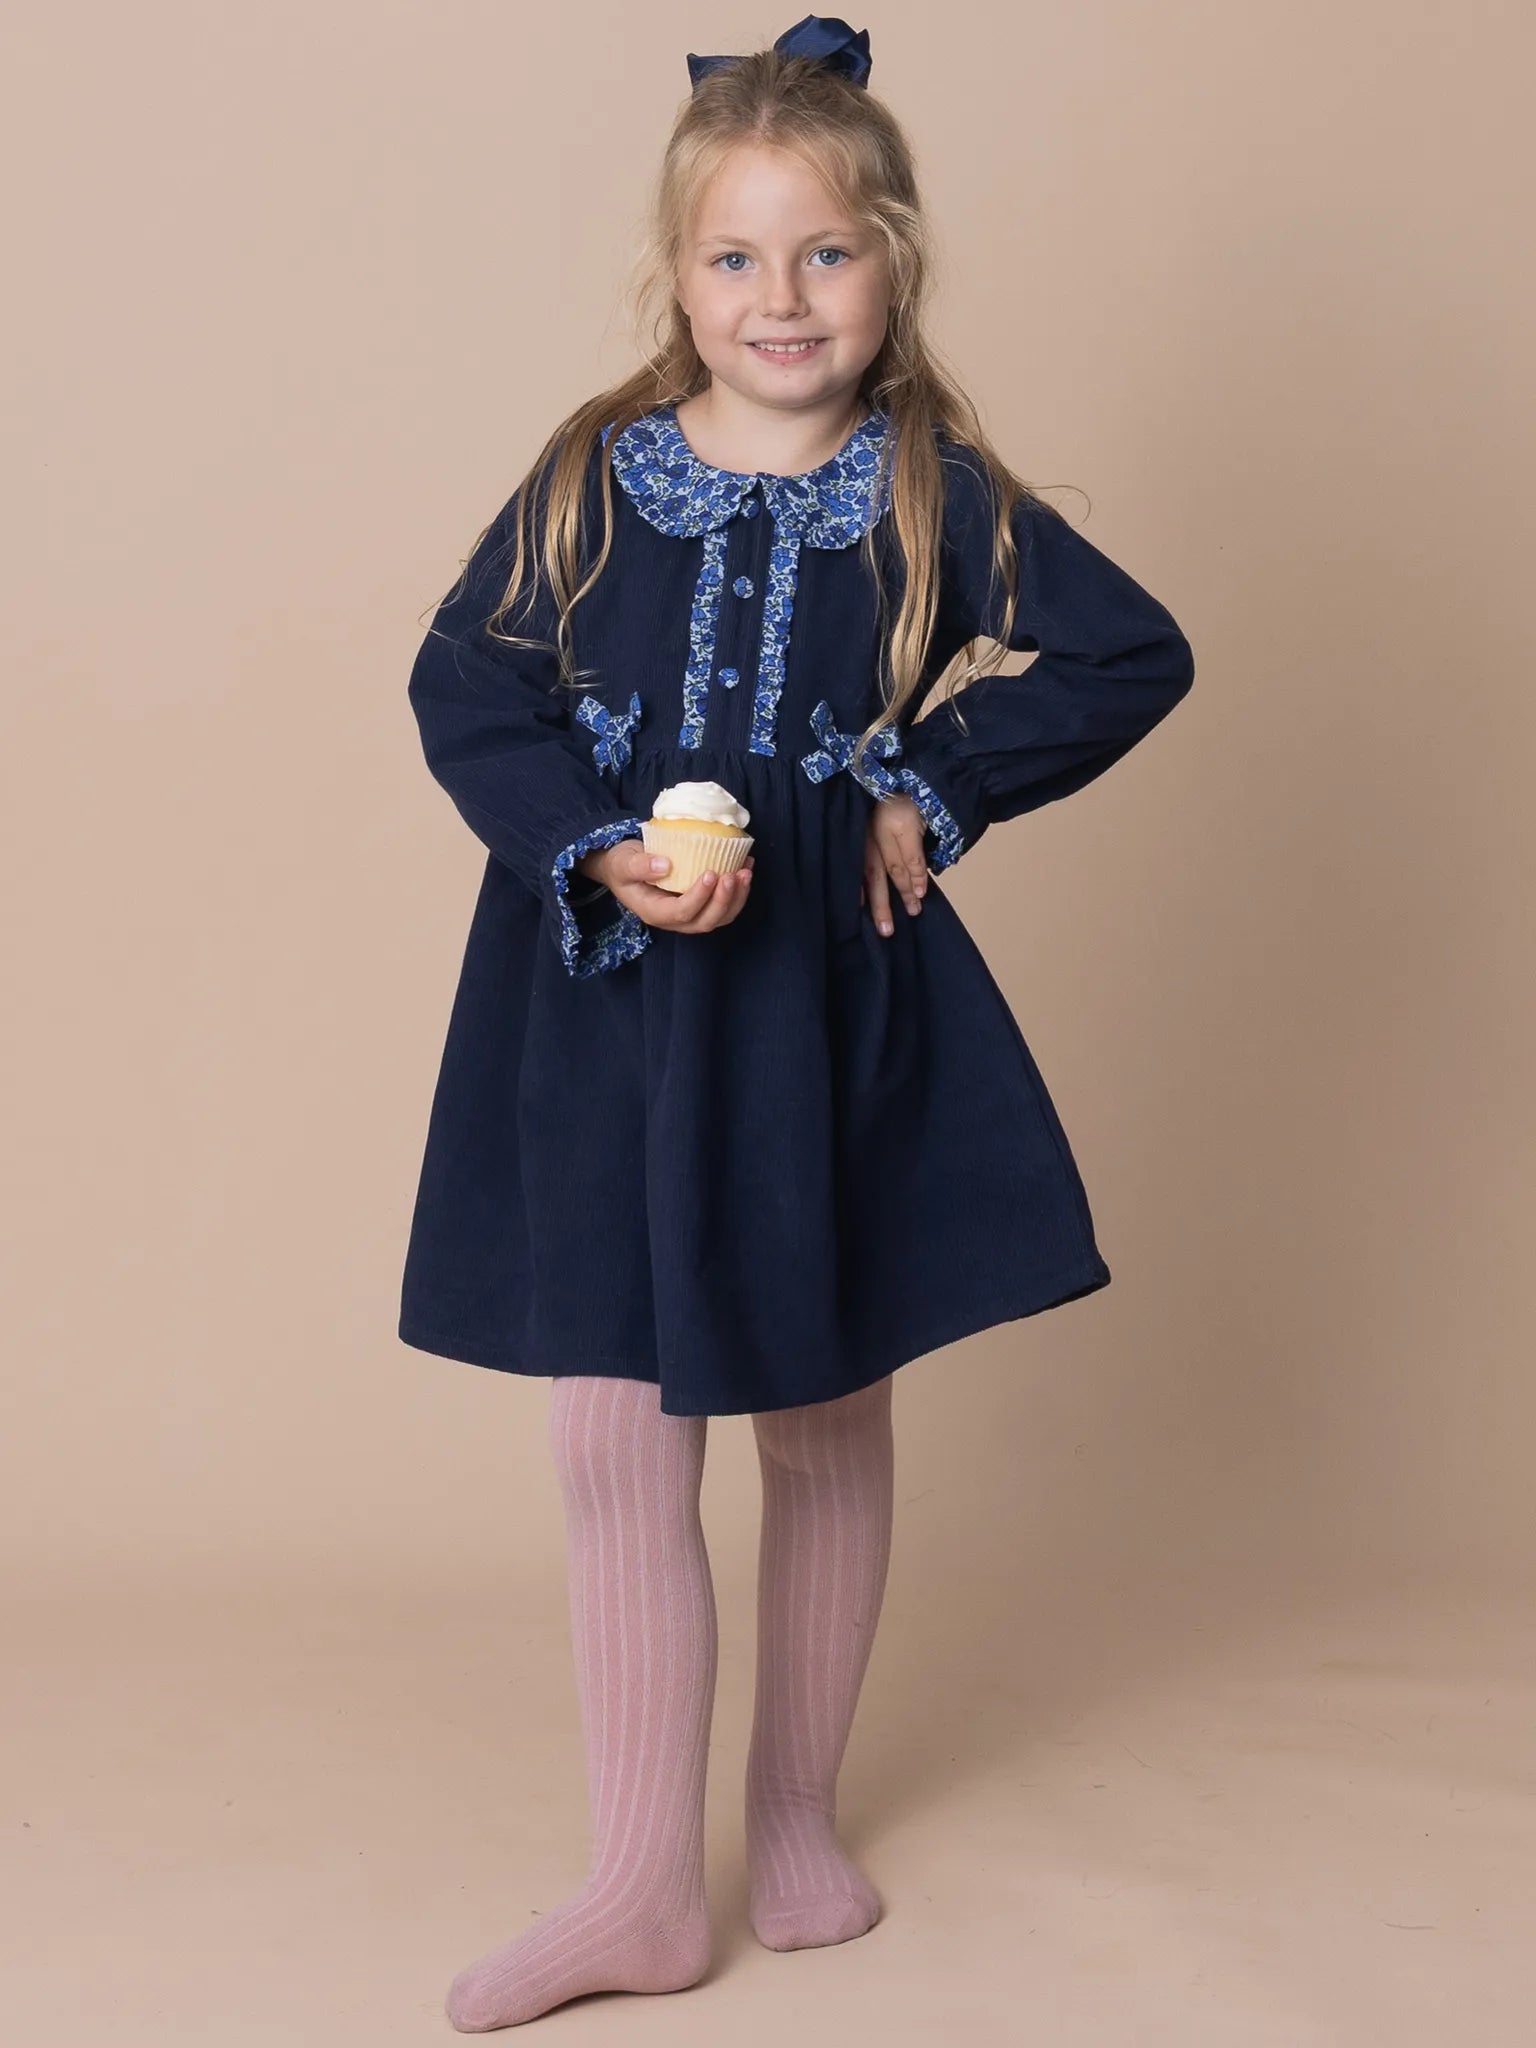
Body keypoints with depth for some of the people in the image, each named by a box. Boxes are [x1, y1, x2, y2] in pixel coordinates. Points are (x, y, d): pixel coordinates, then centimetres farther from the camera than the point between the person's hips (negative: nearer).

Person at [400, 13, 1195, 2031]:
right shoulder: (596, 474, -2)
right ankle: (646, 1886, 14)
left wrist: (938, 786, -5)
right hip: (607, 1003, 0)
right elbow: (465, 686, -1)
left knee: (828, 1422, 13)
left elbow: (1137, 655, 1)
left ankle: (798, 1812, 34)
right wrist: (600, 851, -15)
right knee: (619, 1445, 1)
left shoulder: (937, 492, -3)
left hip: (829, 1003, 0)